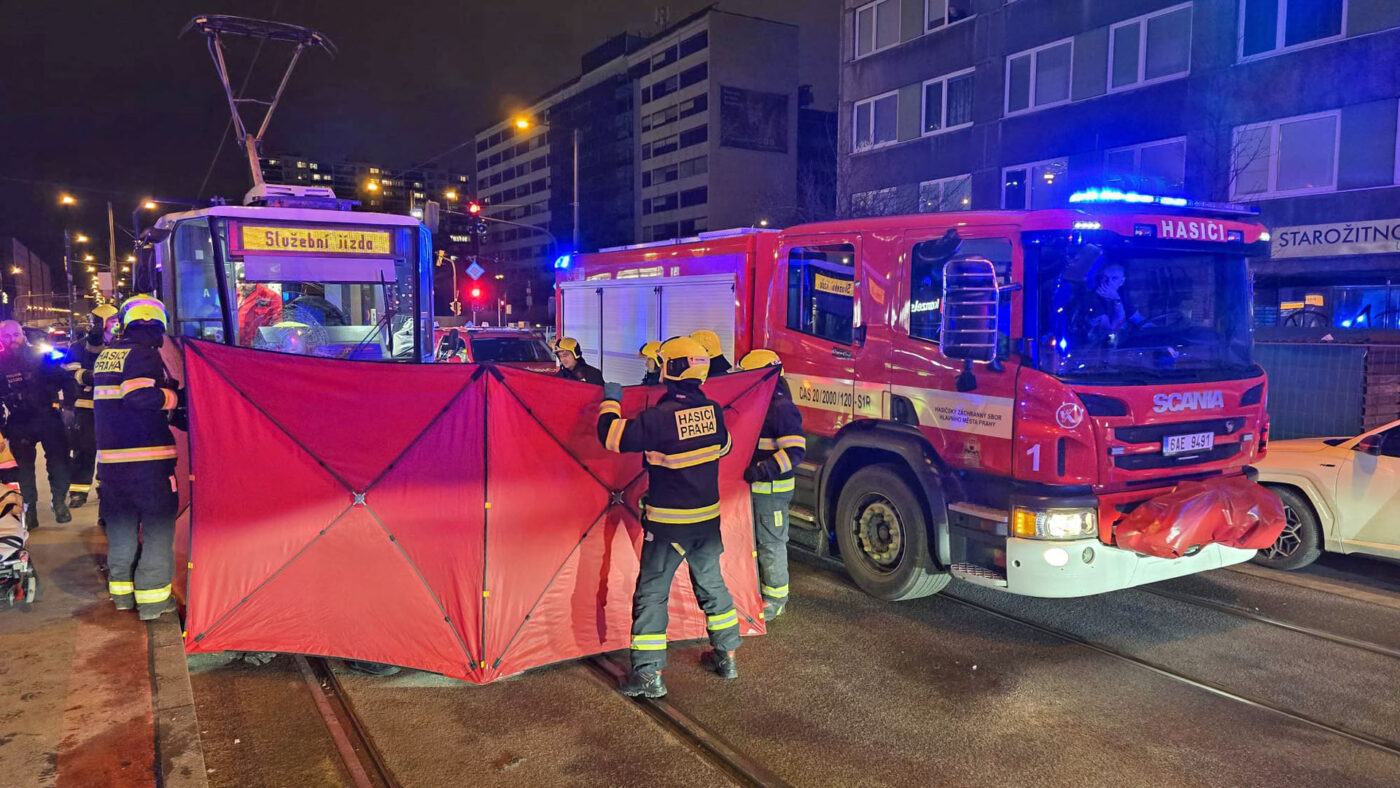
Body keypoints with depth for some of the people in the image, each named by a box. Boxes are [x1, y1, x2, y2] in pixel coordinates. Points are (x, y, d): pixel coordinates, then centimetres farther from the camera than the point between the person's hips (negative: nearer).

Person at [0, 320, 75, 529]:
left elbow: (66, 380, 2)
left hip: (48, 417, -1)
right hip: (19, 424, 1)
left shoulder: (40, 357, -1)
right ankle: (29, 508, 17)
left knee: (58, 460, 1)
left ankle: (60, 502, 17)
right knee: (24, 466, 6)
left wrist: (68, 406, -7)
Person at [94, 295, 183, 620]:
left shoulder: (104, 357, 15)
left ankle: (121, 590, 26)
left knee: (120, 523, 17)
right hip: (148, 458, -8)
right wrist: (178, 395, -9)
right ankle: (153, 599, 0)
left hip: (110, 456, 8)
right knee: (158, 525, -1)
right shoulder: (144, 354, -11)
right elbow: (142, 397, -23)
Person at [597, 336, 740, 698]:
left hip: (668, 522, -6)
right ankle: (725, 655, 32)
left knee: (651, 593, 4)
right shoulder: (713, 410, -3)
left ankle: (650, 674, 6)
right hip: (708, 518, 6)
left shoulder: (660, 417, -21)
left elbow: (612, 436, -14)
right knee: (711, 583, 21)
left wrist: (611, 401, 3)